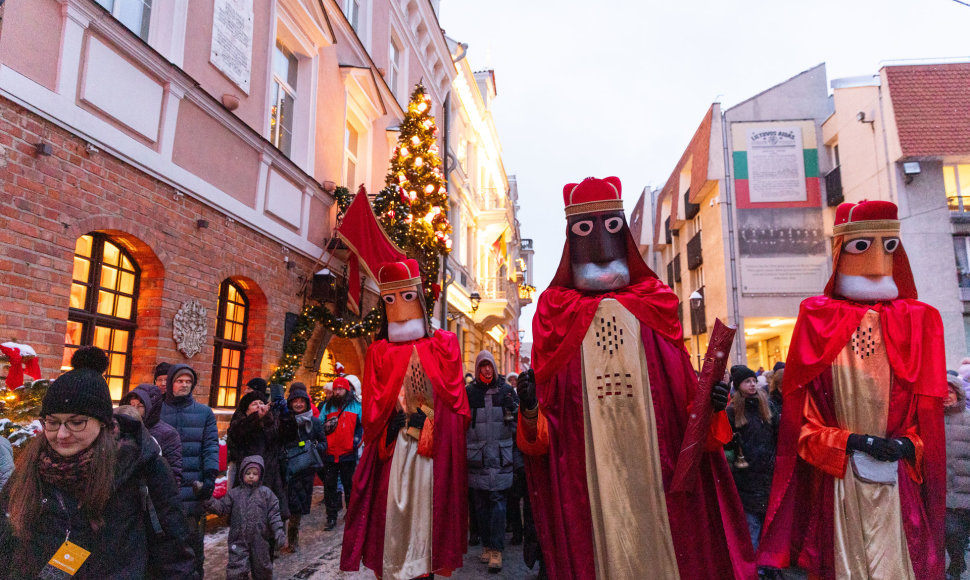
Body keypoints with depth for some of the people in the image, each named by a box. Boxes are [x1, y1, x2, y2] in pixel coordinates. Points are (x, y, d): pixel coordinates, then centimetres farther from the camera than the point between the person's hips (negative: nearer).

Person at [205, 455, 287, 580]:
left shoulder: (266, 492, 0)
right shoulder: (234, 493, 5)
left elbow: (274, 515, -2)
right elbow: (222, 507, -3)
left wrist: (279, 533, -11)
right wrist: (208, 502, -22)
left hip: (260, 540, 0)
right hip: (238, 540, 0)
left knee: (262, 569, 13)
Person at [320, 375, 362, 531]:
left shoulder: (356, 406, 2)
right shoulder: (327, 406, 8)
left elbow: (363, 425, 6)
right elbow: (319, 426, 16)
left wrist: (357, 439, -6)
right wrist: (326, 427, -4)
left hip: (348, 454, -2)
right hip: (330, 453, 2)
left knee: (349, 486, 9)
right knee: (330, 486, 5)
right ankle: (331, 518, 16)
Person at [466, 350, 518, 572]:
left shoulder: (506, 390, 5)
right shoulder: (468, 392, 6)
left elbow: (516, 422, 11)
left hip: (500, 456, -1)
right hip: (476, 456, 2)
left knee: (498, 501, -4)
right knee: (480, 502, 9)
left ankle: (497, 549, 1)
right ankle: (486, 544, 21)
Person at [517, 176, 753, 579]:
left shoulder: (652, 302, 10)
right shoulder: (555, 309, 4)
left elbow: (682, 386, 7)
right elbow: (545, 408, 1)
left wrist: (706, 401, -12)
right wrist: (530, 410, -19)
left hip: (653, 465, 2)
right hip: (586, 475, -1)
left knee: (660, 548, 7)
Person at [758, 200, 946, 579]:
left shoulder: (917, 321, 6)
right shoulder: (818, 321, 0)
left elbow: (929, 409, 5)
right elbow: (801, 411, -2)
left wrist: (906, 446, -13)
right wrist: (854, 442, -14)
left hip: (898, 485, 2)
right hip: (836, 482, -1)